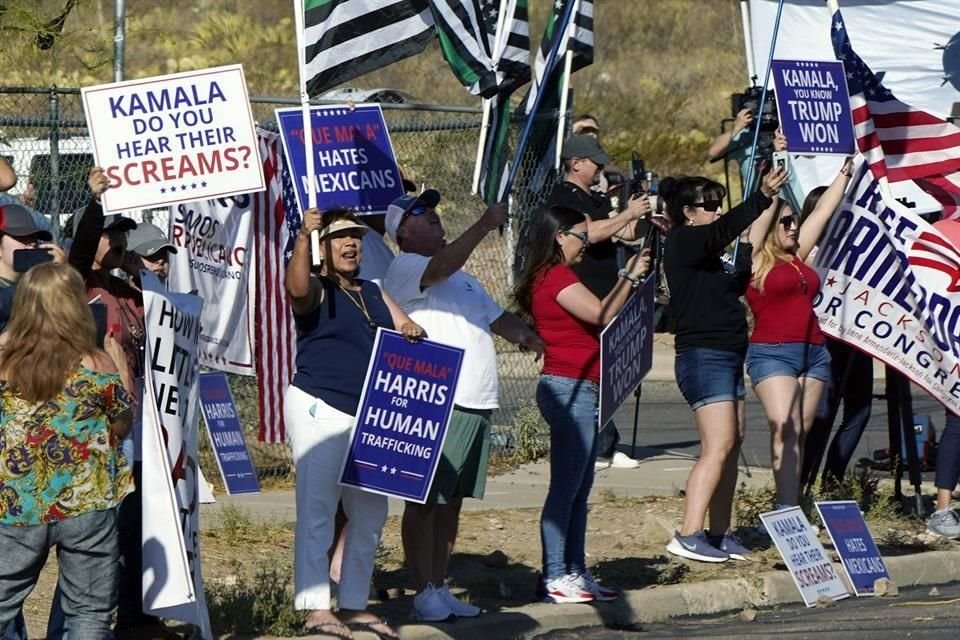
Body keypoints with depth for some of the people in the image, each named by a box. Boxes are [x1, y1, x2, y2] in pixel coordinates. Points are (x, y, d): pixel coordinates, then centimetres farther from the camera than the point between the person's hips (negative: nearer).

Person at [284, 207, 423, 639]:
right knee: (317, 509, -10)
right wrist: (302, 238, -40)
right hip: (319, 409, -8)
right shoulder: (317, 291, -4)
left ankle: (354, 604, 20)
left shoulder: (374, 294, 19)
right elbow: (297, 287, -26)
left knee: (370, 513, 11)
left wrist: (411, 329, -6)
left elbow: (406, 329, 19)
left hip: (367, 416, 8)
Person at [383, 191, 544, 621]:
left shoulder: (463, 278, 25)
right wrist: (484, 225, -27)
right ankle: (424, 592, -4)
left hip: (477, 404, 8)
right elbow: (441, 266, -23)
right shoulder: (404, 267, -4)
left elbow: (497, 317, 25)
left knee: (452, 501, 10)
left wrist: (524, 335, 4)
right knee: (424, 500, -5)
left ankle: (441, 589, 15)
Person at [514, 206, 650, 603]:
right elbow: (602, 315, -19)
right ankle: (554, 578, -9)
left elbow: (597, 318, 18)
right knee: (566, 486, -9)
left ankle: (574, 573, 14)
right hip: (569, 388, -11)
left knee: (579, 488, 12)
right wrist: (630, 277, -9)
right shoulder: (557, 277, -12)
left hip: (580, 392, 11)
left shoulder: (551, 278, 19)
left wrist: (626, 282, 12)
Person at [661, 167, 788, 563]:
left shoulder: (703, 251, 18)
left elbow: (727, 289, 31)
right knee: (718, 446, -15)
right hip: (703, 356, -10)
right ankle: (688, 536, -18)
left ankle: (719, 533, 14)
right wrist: (763, 197, -37)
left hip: (726, 355, 10)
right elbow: (725, 229, -28)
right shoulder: (682, 242, -10)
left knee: (733, 442, 10)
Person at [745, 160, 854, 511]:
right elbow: (765, 209, -5)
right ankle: (788, 511, -22)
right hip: (773, 353, -6)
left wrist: (846, 172, 26)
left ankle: (790, 508, 4)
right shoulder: (755, 259, -1)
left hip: (813, 353, 6)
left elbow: (822, 211, 22)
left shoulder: (797, 257, 16)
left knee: (799, 434, 3)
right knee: (785, 430, -17)